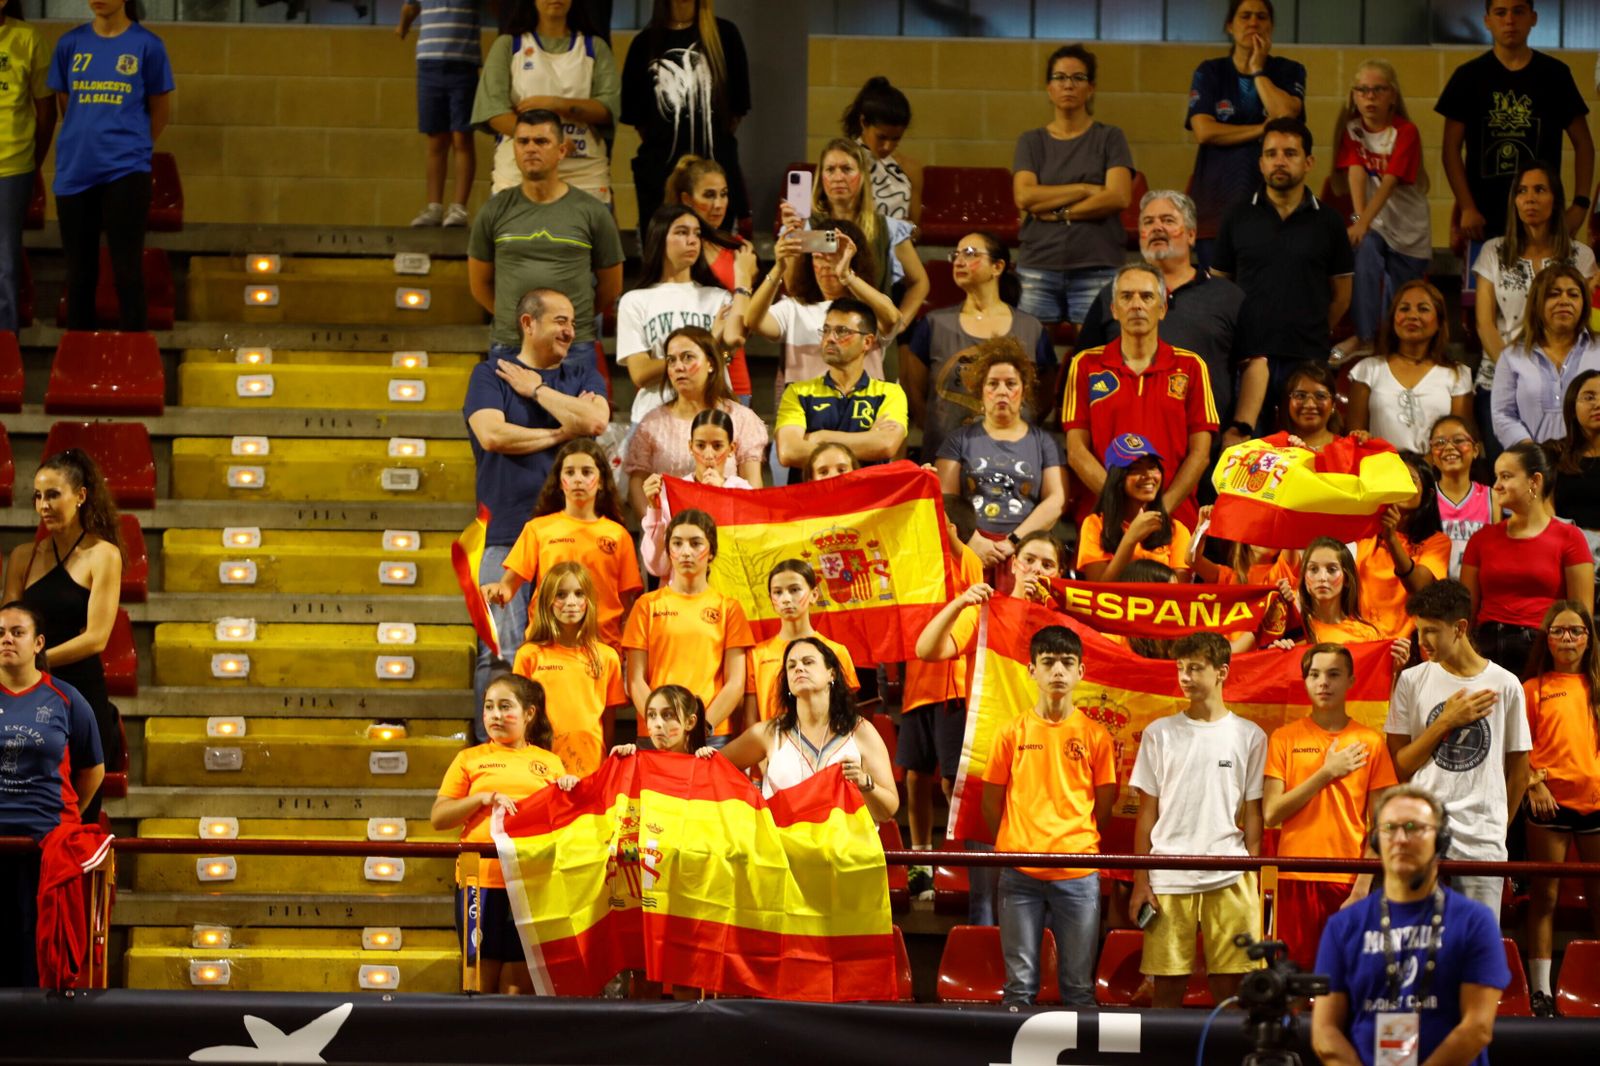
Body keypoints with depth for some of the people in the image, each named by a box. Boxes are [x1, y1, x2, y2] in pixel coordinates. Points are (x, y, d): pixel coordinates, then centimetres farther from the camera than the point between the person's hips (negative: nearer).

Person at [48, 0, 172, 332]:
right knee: (79, 270, 8)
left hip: (125, 169, -3)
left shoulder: (147, 45, -2)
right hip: (74, 170, 3)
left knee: (127, 269, -3)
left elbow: (160, 110, 7)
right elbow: (64, 104, 15)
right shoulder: (70, 43, 5)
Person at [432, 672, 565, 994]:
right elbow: (438, 817, 6)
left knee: (518, 986, 2)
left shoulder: (550, 763, 14)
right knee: (482, 977, 3)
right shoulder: (470, 759, 11)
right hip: (481, 879, 0)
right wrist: (483, 798, -8)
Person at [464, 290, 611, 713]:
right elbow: (492, 433, -8)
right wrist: (563, 432, 1)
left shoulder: (583, 375, 18)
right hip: (508, 534, -2)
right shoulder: (491, 374, 10)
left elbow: (595, 421, -3)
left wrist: (536, 389, 4)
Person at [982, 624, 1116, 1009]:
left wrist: (1076, 843, 9)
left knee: (1079, 984, 4)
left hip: (1077, 875, 0)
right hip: (1020, 875, 0)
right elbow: (992, 801, 10)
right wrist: (1012, 848, 10)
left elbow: (1104, 804, 10)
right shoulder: (1012, 732, 4)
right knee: (1020, 983, 3)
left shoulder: (1095, 735, 3)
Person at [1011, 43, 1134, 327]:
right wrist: (1086, 189, -6)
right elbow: (1024, 197, -2)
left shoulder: (1109, 138, 9)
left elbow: (1118, 197, -5)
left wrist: (1059, 212, -5)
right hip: (1038, 269, 2)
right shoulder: (1031, 141, 13)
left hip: (1096, 269, -2)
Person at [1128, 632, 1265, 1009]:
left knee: (1230, 985, -1)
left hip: (1229, 879, 0)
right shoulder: (1159, 733, 8)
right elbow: (1147, 812, 9)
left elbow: (1252, 815, 8)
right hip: (1168, 879, 1)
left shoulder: (1249, 736, 7)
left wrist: (1252, 880, 0)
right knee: (1167, 985, 1)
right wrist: (1140, 882, 2)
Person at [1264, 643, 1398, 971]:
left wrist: (1363, 886, -7)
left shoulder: (1369, 742, 6)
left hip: (1350, 882, 0)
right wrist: (1326, 773, -7)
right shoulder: (1285, 738, 7)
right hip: (1296, 879, 0)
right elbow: (1271, 814, -1)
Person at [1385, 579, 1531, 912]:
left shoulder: (1505, 685, 4)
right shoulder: (1412, 681, 5)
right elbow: (1399, 767, 1)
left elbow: (1519, 772, 11)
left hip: (1483, 844, 0)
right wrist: (1445, 722, -6)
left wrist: (1496, 828, 8)